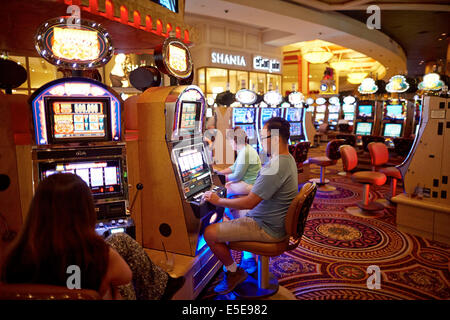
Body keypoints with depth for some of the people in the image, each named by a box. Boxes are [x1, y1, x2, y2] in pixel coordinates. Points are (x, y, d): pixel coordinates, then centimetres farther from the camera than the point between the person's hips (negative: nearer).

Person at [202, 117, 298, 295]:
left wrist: (218, 201, -14)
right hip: (277, 222, 10)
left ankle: (234, 272, 9)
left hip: (267, 228, -10)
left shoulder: (275, 167, -28)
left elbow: (249, 203, -27)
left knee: (210, 233, -11)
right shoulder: (287, 159, 4)